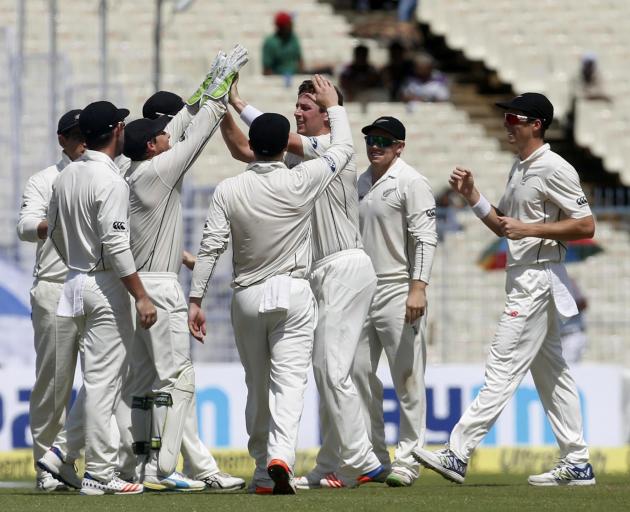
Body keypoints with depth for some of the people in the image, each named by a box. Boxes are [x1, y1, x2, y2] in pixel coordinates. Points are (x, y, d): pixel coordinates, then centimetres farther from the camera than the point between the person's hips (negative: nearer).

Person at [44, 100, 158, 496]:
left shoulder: (66, 177, 8)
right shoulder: (110, 181, -17)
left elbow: (54, 232, 17)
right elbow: (116, 246, -22)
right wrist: (142, 296, -19)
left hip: (76, 281, 9)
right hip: (106, 285, -8)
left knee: (100, 377, 14)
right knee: (103, 380, -6)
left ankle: (101, 466, 17)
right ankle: (99, 474, -5)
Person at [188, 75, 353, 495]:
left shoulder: (228, 191, -4)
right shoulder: (300, 183, -7)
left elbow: (211, 248, -7)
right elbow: (343, 149, 7)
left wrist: (195, 299, -3)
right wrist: (333, 105, 21)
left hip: (247, 298, 2)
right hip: (293, 294, -2)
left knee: (257, 387, 13)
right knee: (289, 382, -9)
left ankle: (263, 474, 19)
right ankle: (280, 458, -30)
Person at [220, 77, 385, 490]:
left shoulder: (336, 147, -7)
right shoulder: (301, 157, 19)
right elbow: (244, 150, 19)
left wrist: (241, 104, -8)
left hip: (346, 267, -10)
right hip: (323, 271, 10)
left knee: (332, 368, -15)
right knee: (326, 370, 8)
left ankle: (362, 462, -15)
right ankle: (332, 468, 9)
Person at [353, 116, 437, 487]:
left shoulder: (411, 182, -7)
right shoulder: (360, 184, 15)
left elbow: (425, 238, -14)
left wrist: (418, 288, -23)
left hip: (398, 290, -8)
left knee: (407, 379, -5)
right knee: (359, 373, 7)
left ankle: (406, 460, -2)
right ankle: (373, 456, 15)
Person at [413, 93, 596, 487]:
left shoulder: (554, 169, -13)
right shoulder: (519, 169, 16)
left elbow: (585, 226, -17)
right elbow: (502, 225, 22)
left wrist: (530, 229, -20)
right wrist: (472, 195, 8)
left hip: (540, 275, -11)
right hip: (524, 278, 11)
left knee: (503, 369, -12)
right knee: (550, 372, 11)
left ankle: (459, 454, -16)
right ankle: (577, 464, 14)